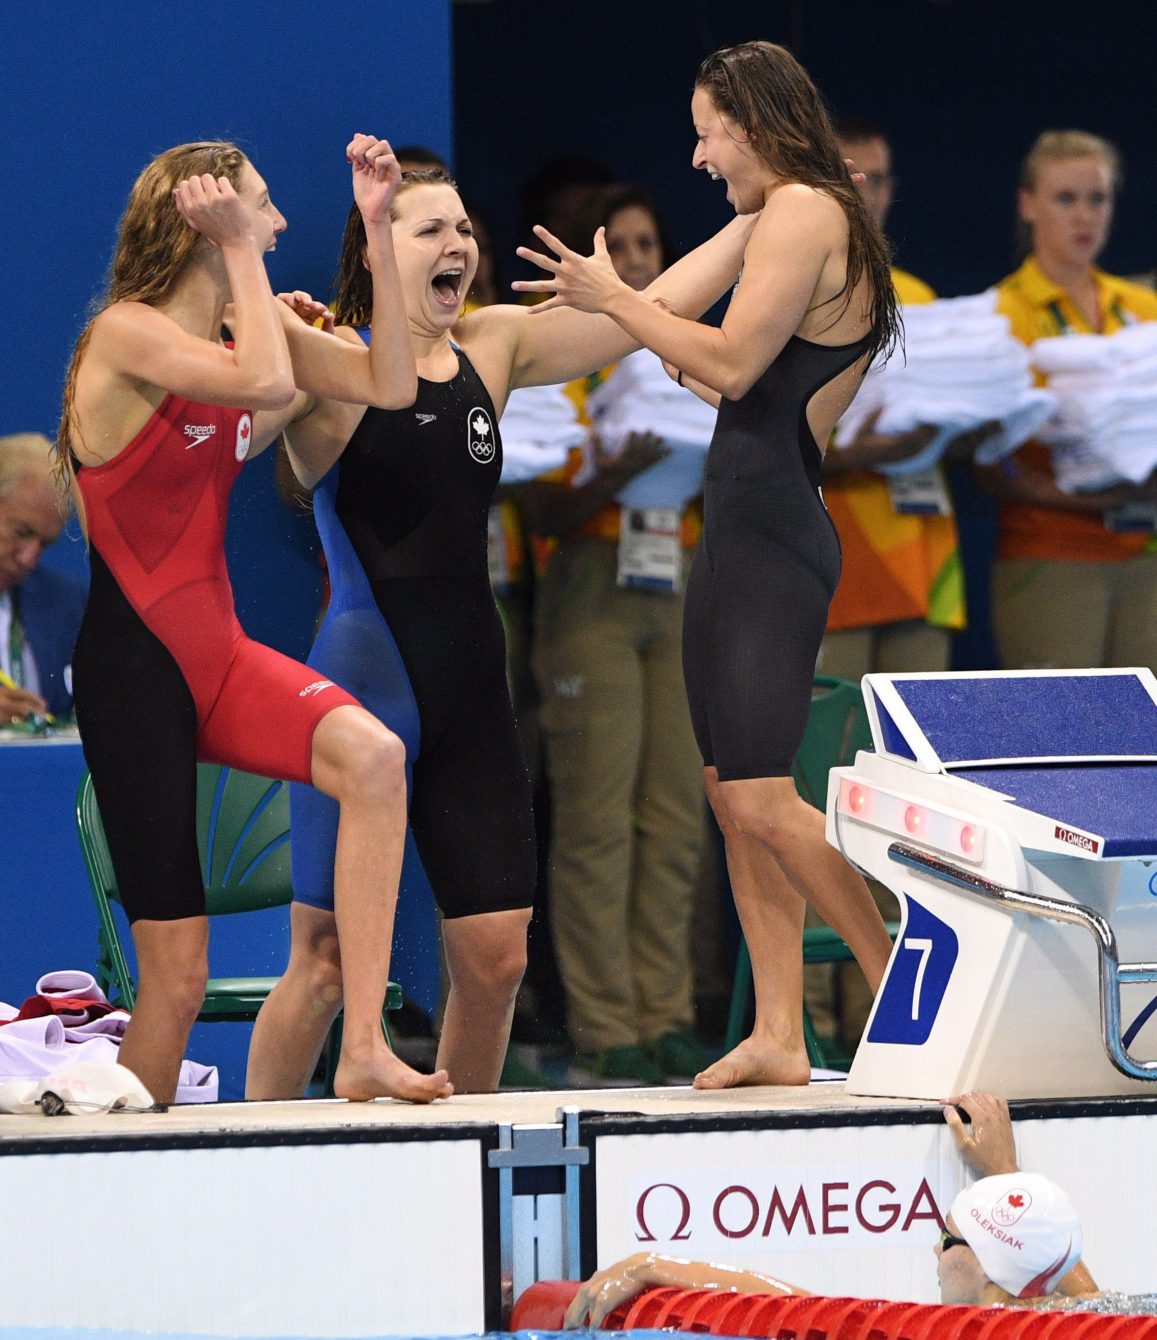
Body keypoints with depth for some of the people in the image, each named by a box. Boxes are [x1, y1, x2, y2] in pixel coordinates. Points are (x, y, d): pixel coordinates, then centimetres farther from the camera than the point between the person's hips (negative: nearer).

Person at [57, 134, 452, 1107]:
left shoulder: (255, 324, 11)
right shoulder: (128, 333, -13)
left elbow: (389, 386, 9)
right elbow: (267, 383, -27)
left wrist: (378, 229, 5)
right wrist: (240, 251, -16)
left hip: (216, 650, 6)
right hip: (133, 660, -6)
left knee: (371, 755, -26)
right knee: (177, 971, -5)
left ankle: (362, 1052, -25)